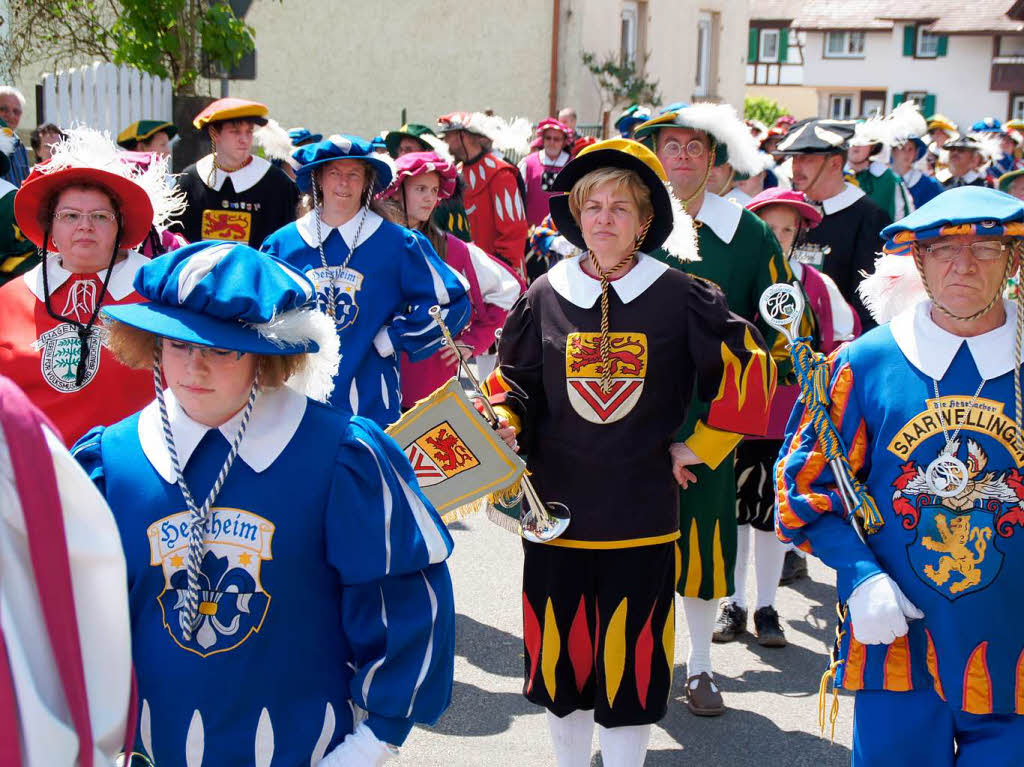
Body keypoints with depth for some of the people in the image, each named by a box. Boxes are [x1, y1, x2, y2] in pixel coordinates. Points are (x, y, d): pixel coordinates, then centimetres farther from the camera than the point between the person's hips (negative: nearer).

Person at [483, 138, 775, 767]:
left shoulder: (681, 298, -4)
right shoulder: (545, 296, 3)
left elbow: (749, 366, 1)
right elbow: (512, 383, 11)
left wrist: (702, 447, 1)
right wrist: (502, 424, -9)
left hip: (642, 518, -2)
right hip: (557, 510, 2)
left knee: (630, 665, 4)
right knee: (562, 656, 13)